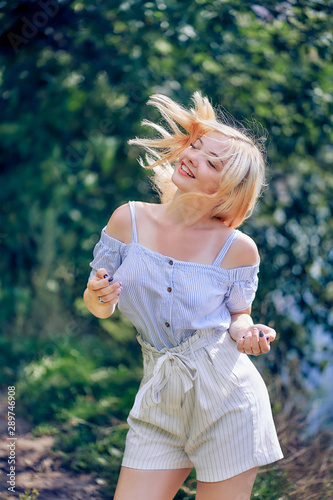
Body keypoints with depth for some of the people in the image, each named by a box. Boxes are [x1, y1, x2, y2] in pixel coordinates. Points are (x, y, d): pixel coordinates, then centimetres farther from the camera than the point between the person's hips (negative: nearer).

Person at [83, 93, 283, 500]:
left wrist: (245, 334, -14)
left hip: (226, 395, -2)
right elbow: (100, 307, 7)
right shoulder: (129, 220, -3)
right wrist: (97, 296, -15)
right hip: (159, 403, 2)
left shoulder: (238, 249, -8)